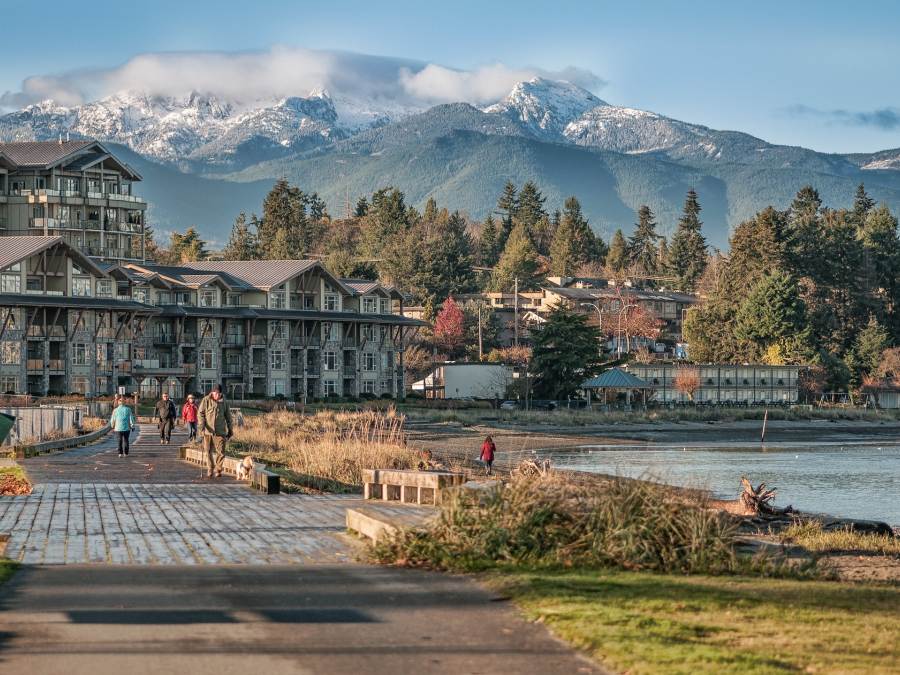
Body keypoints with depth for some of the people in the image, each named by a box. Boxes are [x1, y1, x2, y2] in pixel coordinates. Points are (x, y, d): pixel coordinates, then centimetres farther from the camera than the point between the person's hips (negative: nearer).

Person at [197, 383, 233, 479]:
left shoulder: (223, 401, 5)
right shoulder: (206, 400, -2)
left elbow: (228, 416, 14)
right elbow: (200, 413, -4)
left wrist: (229, 429, 16)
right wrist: (201, 426, -16)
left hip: (220, 431, 1)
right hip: (207, 430, -1)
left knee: (221, 451, -6)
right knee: (208, 451, 5)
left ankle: (218, 470, 6)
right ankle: (210, 469, 17)